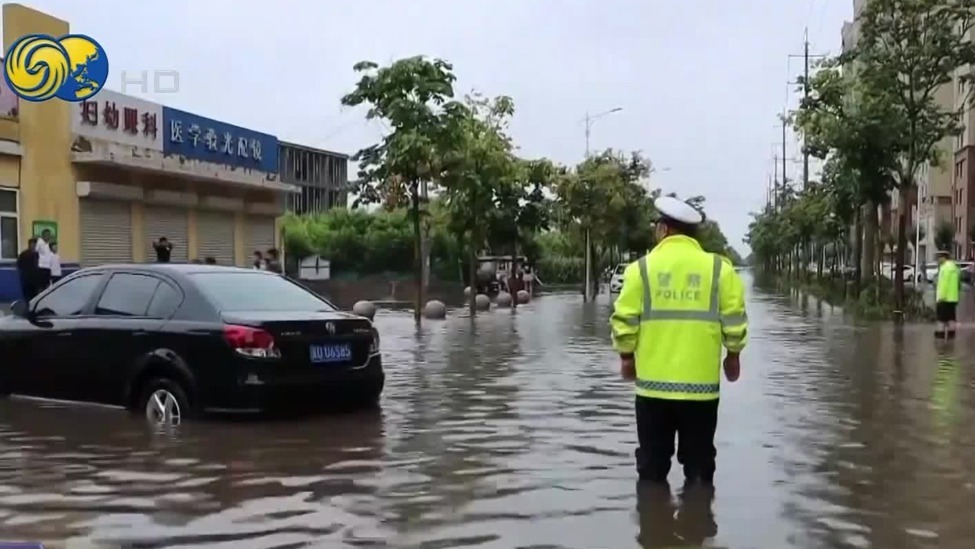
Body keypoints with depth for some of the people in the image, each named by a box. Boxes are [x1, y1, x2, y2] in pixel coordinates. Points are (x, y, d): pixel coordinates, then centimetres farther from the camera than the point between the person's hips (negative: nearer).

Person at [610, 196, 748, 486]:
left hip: (653, 382, 0)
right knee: (699, 464, 12)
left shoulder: (642, 267, -2)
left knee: (652, 465, 12)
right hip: (701, 383, 1)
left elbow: (625, 319, -4)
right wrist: (733, 355, 15)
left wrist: (626, 356, 11)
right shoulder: (719, 268, 0)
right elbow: (734, 320, -1)